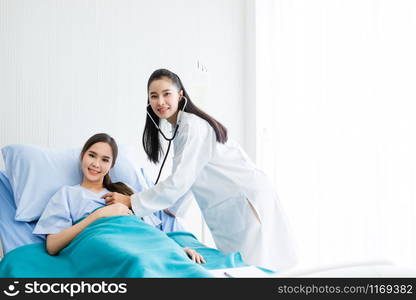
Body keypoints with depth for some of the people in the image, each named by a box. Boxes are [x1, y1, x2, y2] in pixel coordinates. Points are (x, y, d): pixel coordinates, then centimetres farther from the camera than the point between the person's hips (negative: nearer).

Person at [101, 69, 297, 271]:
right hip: (230, 209, 9)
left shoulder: (193, 126, -16)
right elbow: (187, 177, 22)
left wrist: (131, 202, -15)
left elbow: (180, 181, -20)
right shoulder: (180, 127, 14)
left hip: (248, 203, -9)